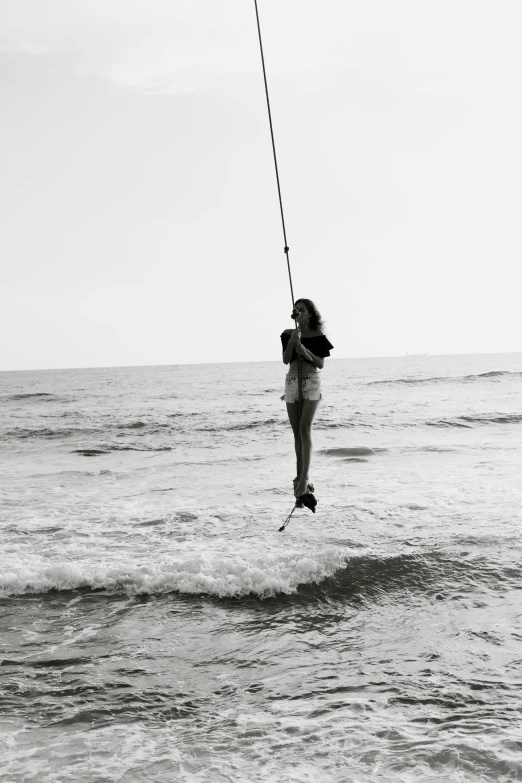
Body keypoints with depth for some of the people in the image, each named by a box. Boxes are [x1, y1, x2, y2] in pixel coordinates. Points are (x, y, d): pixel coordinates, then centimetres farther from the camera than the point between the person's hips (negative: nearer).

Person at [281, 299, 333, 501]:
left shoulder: (318, 336, 0)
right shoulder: (288, 334, 7)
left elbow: (321, 364, -2)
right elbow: (285, 360, -2)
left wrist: (306, 351, -16)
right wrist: (292, 342, -16)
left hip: (311, 383, -4)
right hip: (292, 383, 4)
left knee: (305, 428, -17)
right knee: (297, 433, 7)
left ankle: (304, 476, -20)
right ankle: (300, 475, 15)